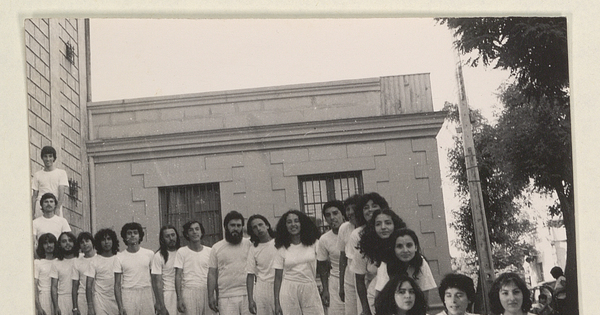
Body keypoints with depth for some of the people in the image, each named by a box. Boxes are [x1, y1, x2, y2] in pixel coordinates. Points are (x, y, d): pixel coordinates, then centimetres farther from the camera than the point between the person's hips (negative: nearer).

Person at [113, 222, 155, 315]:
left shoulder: (149, 254, 6)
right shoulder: (120, 257, 2)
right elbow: (117, 285, 2)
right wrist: (120, 307, -6)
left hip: (147, 294, 1)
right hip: (128, 296, -1)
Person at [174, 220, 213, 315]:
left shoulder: (209, 251, 10)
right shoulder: (181, 252, 3)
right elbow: (178, 276, 1)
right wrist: (179, 298, -7)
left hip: (207, 292, 3)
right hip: (189, 292, -2)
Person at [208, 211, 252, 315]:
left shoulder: (249, 245, 10)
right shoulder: (217, 248, 10)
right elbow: (212, 273, 9)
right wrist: (211, 296, 3)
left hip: (248, 294, 0)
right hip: (226, 296, 0)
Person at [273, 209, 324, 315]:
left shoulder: (313, 243, 5)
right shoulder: (282, 249, 4)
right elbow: (278, 277, 5)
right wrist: (276, 303, 1)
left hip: (310, 290, 0)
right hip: (289, 291, 0)